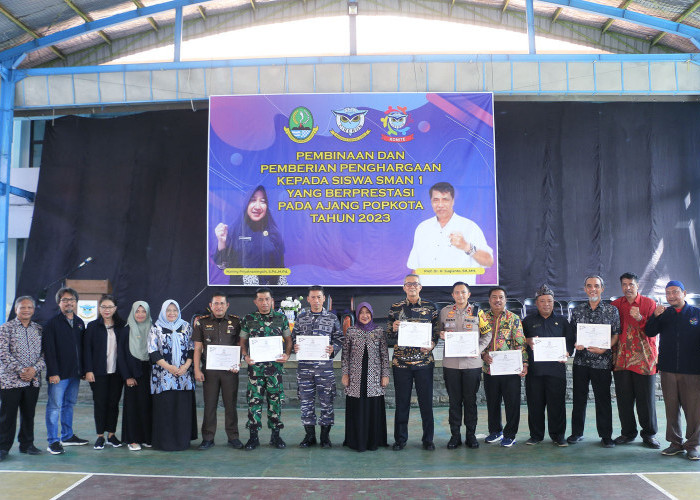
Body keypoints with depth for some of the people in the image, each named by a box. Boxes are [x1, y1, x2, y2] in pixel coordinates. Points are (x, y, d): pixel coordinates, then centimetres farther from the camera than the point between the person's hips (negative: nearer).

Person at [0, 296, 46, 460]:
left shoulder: (39, 329, 10)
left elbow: (45, 353, 7)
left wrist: (35, 369, -10)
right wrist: (20, 370, -16)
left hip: (33, 380, 4)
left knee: (29, 413, 10)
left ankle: (27, 444, 22)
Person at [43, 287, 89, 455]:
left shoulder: (80, 323, 13)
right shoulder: (52, 323, -5)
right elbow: (48, 350, -10)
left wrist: (84, 370, 10)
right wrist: (52, 372, -17)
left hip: (75, 373, 6)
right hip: (59, 374, -6)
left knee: (69, 404, 14)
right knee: (55, 406, -3)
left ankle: (67, 436, 23)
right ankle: (53, 441, 3)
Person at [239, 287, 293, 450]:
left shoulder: (281, 318, 6)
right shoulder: (248, 319, 4)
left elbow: (288, 339, 11)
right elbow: (243, 342, 9)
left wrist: (287, 355, -6)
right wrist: (245, 356, -8)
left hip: (275, 365, 1)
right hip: (255, 365, 0)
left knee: (276, 399, 5)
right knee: (254, 399, 1)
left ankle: (276, 435, 17)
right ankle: (253, 436, 12)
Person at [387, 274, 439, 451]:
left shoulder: (430, 307, 6)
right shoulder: (395, 308, 7)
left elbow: (436, 332, 7)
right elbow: (389, 337, 9)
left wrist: (431, 345, -12)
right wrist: (393, 328, -13)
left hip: (424, 361, 0)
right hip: (401, 362, 0)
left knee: (426, 401, 4)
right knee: (402, 401, 6)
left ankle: (428, 439, 18)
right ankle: (400, 439, 18)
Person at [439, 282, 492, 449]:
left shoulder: (477, 312, 3)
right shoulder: (445, 311, 7)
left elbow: (487, 334, 6)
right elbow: (439, 331, 18)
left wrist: (478, 350, -8)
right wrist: (441, 335, -5)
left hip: (472, 362, -1)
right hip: (451, 363, 1)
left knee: (470, 400, 6)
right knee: (454, 400, 6)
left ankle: (471, 435, 17)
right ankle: (455, 435, 15)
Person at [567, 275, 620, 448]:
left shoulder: (612, 310, 2)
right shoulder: (577, 311, 9)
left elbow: (617, 334, 0)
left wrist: (604, 348, -15)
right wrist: (576, 344, -7)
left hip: (602, 361, -2)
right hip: (581, 361, 2)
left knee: (603, 399, 3)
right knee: (579, 398, 8)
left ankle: (606, 435, 14)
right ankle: (577, 432, 19)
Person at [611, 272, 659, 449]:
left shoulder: (649, 303, 3)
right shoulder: (616, 305, 11)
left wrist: (640, 318, -19)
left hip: (643, 359, -2)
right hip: (621, 359, 2)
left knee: (646, 399, 2)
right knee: (624, 398, 6)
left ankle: (649, 434, 15)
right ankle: (628, 432, 18)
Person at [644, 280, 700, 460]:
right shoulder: (663, 314, 10)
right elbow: (649, 333, 1)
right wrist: (654, 316, -15)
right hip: (668, 370, 2)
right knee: (671, 408, 6)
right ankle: (676, 443, 16)